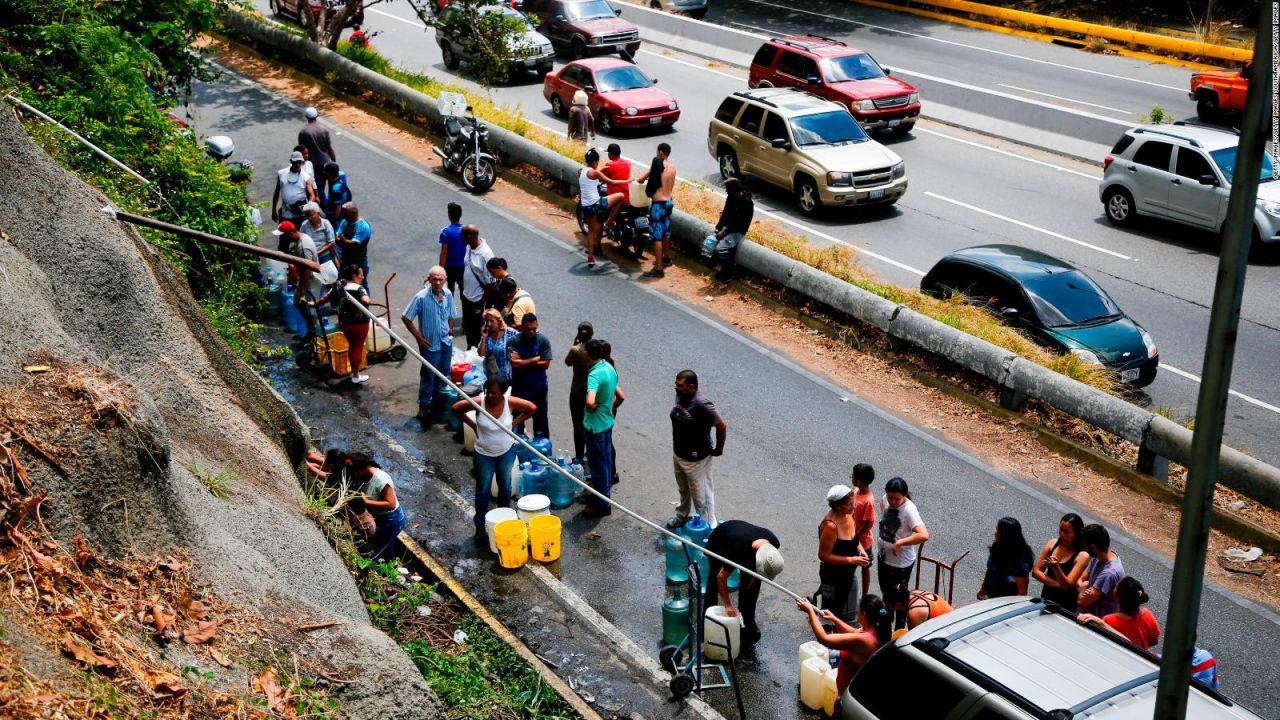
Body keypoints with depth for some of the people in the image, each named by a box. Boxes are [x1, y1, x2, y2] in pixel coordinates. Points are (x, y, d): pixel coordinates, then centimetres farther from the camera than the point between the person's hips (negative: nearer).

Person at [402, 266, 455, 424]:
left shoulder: (448, 294, -6)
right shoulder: (421, 297, -22)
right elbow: (405, 318, -15)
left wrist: (450, 333, 8)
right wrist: (419, 338, -13)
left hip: (446, 342, 5)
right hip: (430, 345, -5)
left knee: (444, 375, 20)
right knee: (428, 377, 7)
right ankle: (424, 406, 23)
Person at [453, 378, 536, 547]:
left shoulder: (510, 402, -20)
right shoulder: (479, 401, -24)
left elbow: (532, 408, -4)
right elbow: (456, 408, -9)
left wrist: (514, 422, -8)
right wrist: (473, 425, -10)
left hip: (506, 452, 2)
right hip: (483, 454, -1)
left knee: (505, 487, 16)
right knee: (483, 490, 6)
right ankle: (480, 527, 17)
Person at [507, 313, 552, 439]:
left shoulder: (543, 341, -11)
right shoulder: (513, 342, -13)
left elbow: (545, 364, -16)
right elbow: (515, 363, -22)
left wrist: (523, 363, -17)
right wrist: (534, 360, -16)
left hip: (538, 388, 0)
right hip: (519, 388, 1)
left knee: (540, 418, 10)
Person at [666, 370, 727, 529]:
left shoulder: (701, 404, -31)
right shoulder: (680, 396, -5)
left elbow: (722, 426, -24)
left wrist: (718, 449, -12)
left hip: (696, 459, -8)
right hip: (677, 454, 8)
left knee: (700, 495, 6)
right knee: (683, 489, 29)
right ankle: (681, 516, 50)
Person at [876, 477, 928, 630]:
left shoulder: (909, 510, -30)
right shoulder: (886, 499, -9)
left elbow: (924, 535, -43)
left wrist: (899, 543, -37)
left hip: (901, 563, -7)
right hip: (883, 557, 7)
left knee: (898, 600, 12)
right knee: (887, 594, 27)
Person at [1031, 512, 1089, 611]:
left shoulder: (1082, 556, -13)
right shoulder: (1052, 544, 1)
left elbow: (1067, 585, -18)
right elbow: (1036, 571, 1)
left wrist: (1056, 566, -34)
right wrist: (1058, 584, -11)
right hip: (1046, 600, 4)